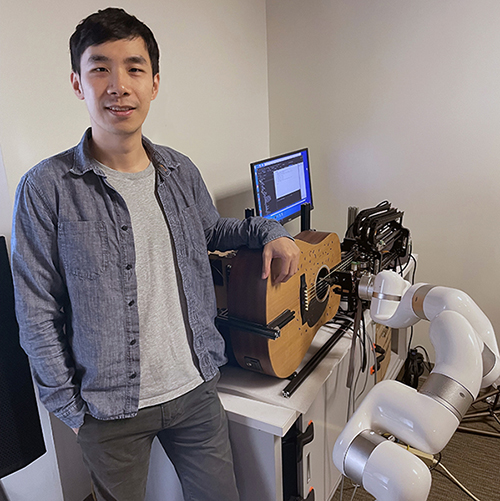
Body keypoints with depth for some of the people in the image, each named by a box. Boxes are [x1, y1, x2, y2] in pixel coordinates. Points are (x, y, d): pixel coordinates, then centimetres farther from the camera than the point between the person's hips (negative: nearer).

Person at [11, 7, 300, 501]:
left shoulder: (182, 173, -1)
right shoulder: (47, 188, -13)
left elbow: (212, 231, 18)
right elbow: (37, 315, -8)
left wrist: (269, 230, 2)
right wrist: (69, 406, -6)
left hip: (195, 388, 4)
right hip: (109, 408, -3)